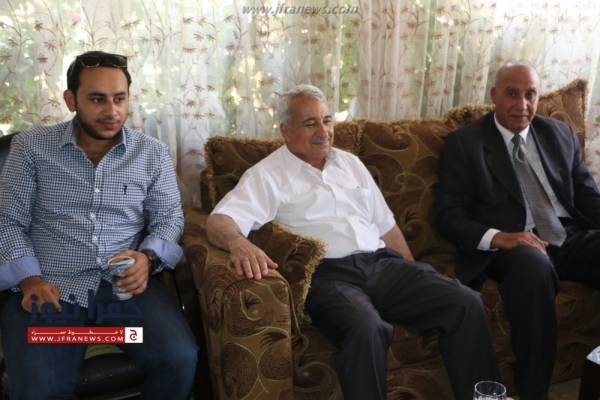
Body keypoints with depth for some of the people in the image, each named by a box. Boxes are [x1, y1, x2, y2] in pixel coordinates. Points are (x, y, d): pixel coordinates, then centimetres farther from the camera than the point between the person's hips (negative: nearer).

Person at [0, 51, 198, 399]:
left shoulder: (153, 153, 6)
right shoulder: (31, 147, 5)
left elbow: (169, 217, 9)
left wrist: (148, 258, -12)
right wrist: (29, 279, -10)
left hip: (125, 283, 1)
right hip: (49, 287, 0)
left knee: (180, 359, -22)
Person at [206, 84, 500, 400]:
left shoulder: (350, 163, 21)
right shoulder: (266, 175, 4)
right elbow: (220, 221, -11)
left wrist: (416, 279, 15)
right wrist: (239, 242, -36)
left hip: (383, 263, 6)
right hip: (328, 274, -5)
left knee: (466, 303, -14)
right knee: (367, 328, -37)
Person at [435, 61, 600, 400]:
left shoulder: (561, 134, 17)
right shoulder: (463, 144, 3)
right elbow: (449, 216, -3)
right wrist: (499, 237, -21)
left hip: (573, 238, 5)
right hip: (514, 246, -4)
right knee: (533, 265, -38)